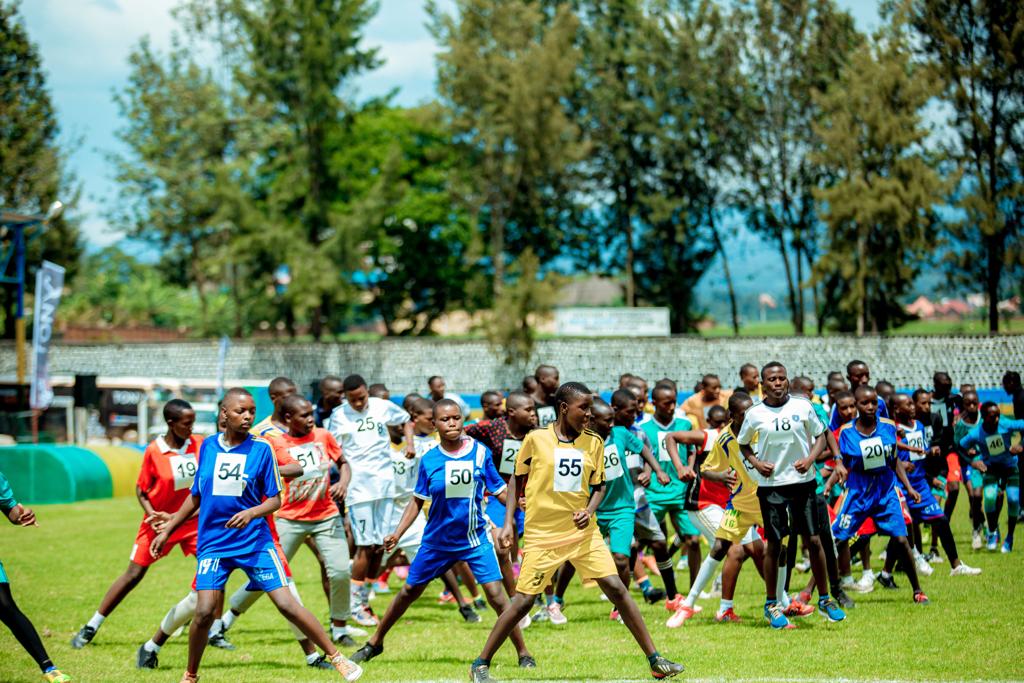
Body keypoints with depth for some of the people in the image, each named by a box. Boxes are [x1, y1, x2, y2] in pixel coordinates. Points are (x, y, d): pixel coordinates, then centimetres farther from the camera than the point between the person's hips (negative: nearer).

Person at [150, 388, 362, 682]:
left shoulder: (261, 448, -4)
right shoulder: (208, 445, 4)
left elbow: (275, 500, -2)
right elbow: (196, 496, 16)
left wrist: (251, 513, -22)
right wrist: (167, 530, 17)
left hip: (255, 541, -2)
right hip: (213, 543, 2)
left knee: (287, 604, -8)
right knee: (204, 612, -10)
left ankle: (336, 657, 4)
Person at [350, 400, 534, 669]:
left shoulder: (480, 452, -8)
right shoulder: (429, 460, -5)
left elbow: (499, 489, -1)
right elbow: (418, 500, 6)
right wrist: (397, 533, -1)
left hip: (475, 538, -2)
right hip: (437, 540, 2)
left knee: (495, 593, -16)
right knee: (410, 591, 14)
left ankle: (524, 654, -7)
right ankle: (375, 643, 33)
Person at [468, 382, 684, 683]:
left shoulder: (593, 442, 3)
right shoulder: (536, 439, -5)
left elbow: (599, 486, 11)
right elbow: (517, 478, 6)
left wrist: (589, 511, -9)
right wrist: (508, 521, 1)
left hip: (582, 531, 3)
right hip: (542, 534, -3)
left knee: (616, 589, -5)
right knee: (524, 600, -6)